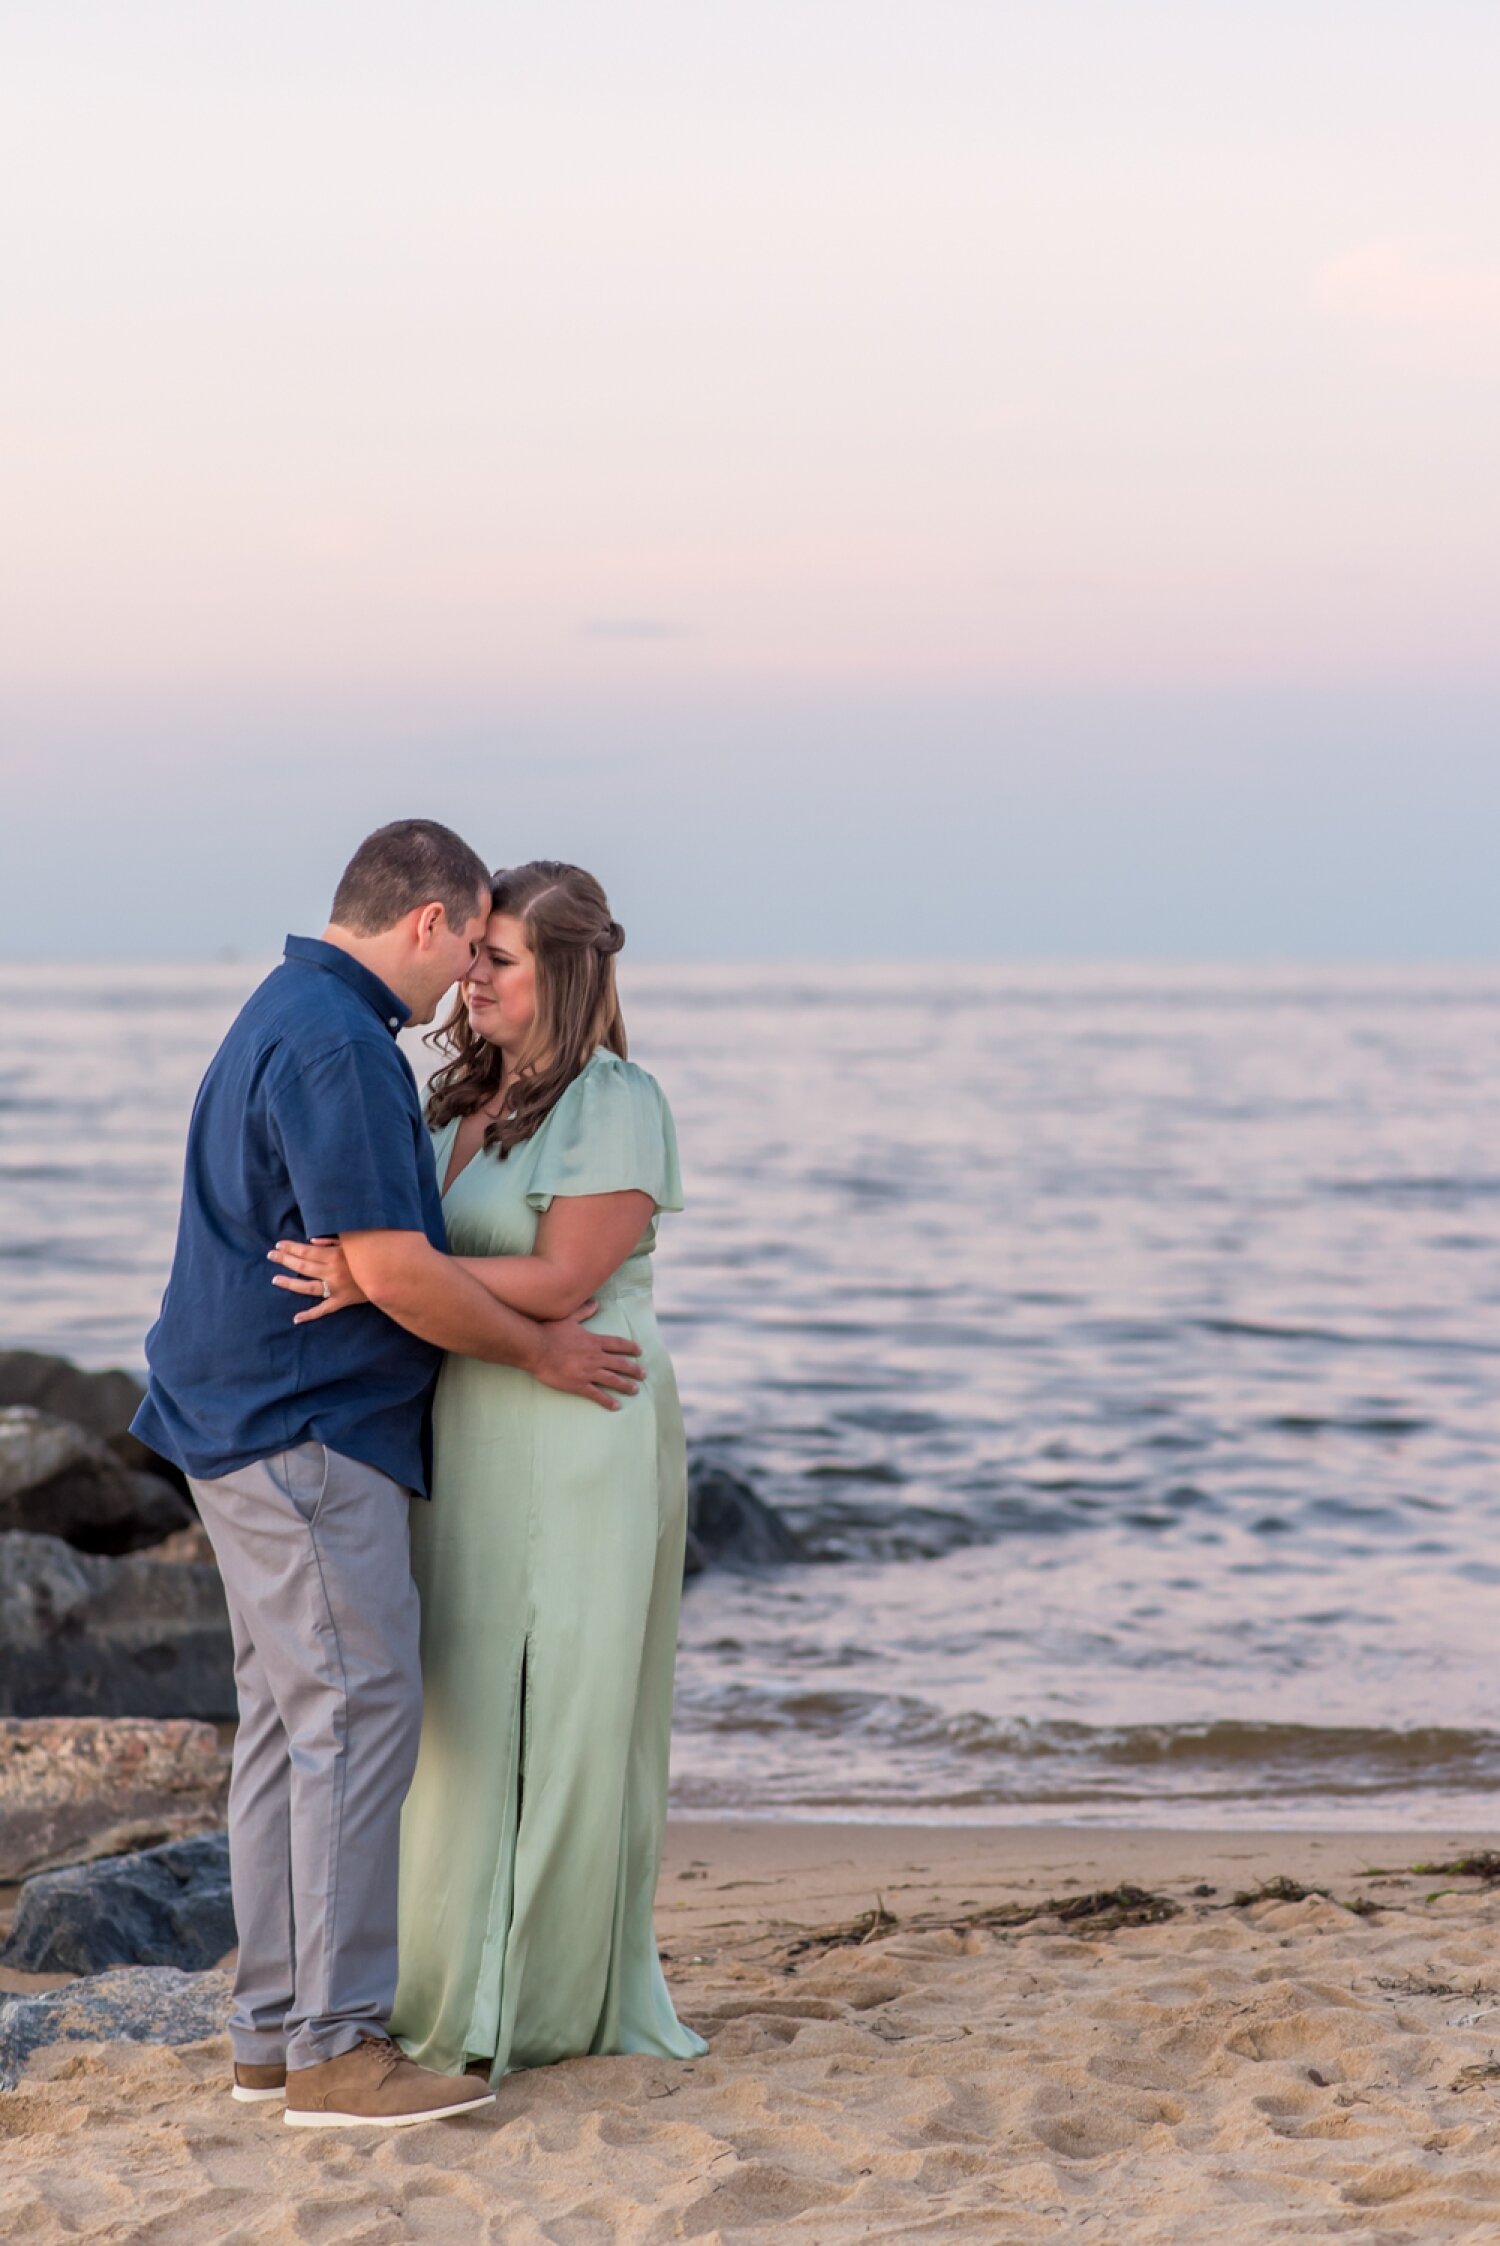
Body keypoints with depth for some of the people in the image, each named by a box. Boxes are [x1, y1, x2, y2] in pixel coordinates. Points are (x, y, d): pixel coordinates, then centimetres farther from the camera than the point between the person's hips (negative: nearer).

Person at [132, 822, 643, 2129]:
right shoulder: (336, 1045, -18)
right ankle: (337, 2045, -9)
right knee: (356, 1713, -10)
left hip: (271, 1426, 11)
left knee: (289, 1720, 12)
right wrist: (538, 1349, -7)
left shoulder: (293, 1017, 17)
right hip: (300, 1432, -11)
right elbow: (394, 1271, -21)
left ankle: (274, 2029, 16)